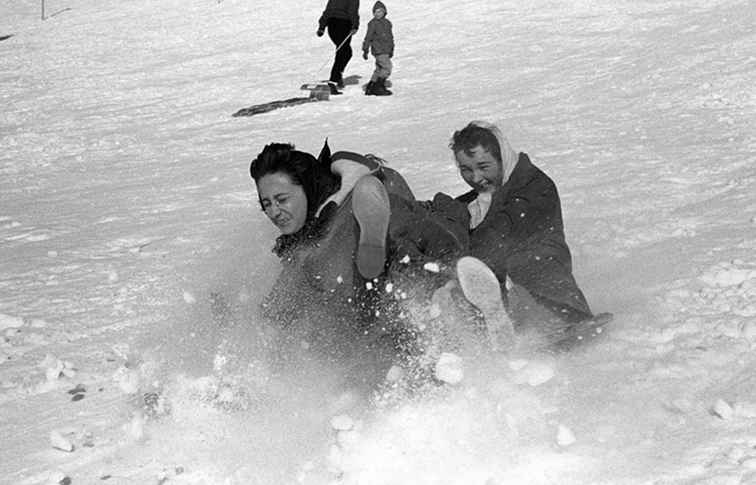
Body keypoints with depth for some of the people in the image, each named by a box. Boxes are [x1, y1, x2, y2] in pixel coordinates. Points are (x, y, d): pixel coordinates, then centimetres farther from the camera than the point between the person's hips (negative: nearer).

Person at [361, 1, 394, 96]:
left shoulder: (387, 22, 14)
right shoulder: (373, 23, -8)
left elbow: (390, 36, 24)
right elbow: (368, 37, -8)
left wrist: (391, 49, 27)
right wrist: (365, 50, -10)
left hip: (386, 50, 8)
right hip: (378, 50, -8)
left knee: (379, 69, 11)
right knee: (387, 68, -15)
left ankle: (370, 87, 19)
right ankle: (379, 87, -10)